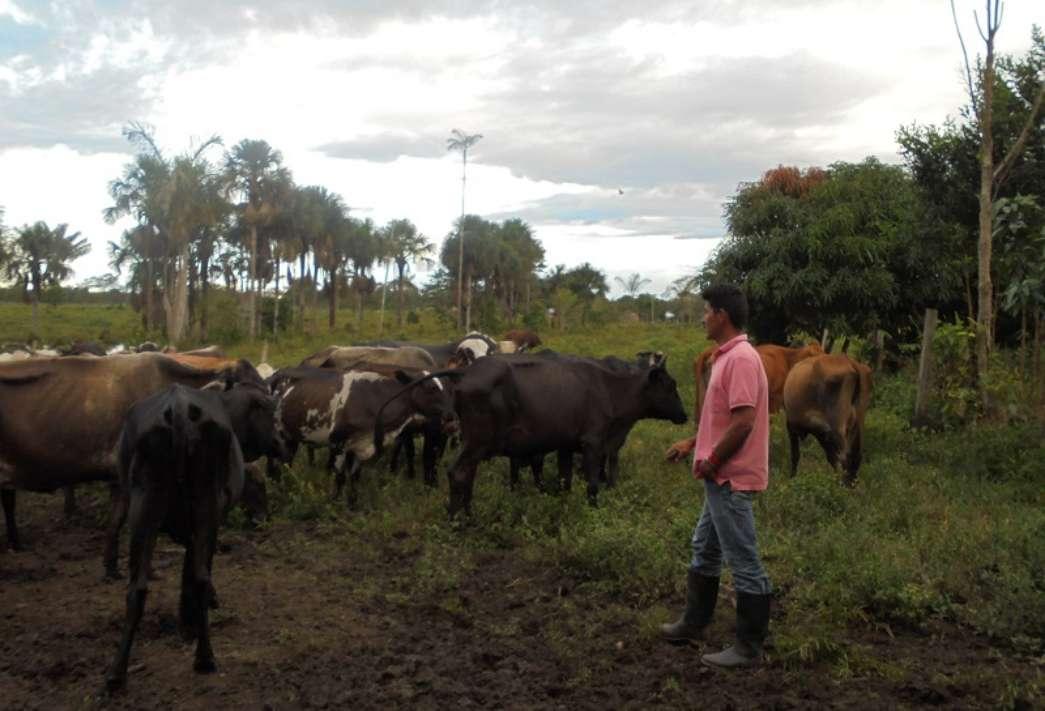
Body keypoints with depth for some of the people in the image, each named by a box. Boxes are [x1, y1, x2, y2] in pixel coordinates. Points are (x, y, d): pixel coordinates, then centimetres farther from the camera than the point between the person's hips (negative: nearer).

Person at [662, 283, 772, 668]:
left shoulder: (741, 358, -20)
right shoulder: (727, 356, 11)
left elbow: (743, 423, -25)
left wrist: (710, 462, -16)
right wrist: (692, 443, 17)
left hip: (731, 478, -11)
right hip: (722, 477, 11)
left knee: (744, 563, 0)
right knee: (704, 551, 21)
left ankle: (749, 648, 10)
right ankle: (693, 623, 35)